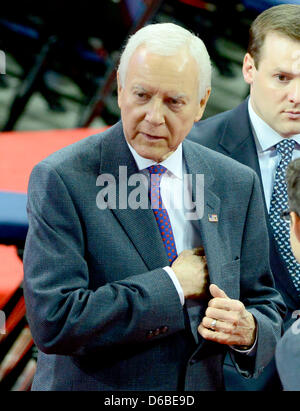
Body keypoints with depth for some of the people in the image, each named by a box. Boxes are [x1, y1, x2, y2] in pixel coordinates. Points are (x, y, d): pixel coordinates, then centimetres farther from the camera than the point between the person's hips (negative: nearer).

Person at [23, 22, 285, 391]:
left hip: (204, 386, 4)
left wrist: (249, 331, -17)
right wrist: (172, 285, -19)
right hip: (94, 387, -4)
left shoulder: (238, 185, -1)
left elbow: (266, 305, 4)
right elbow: (53, 321, -23)